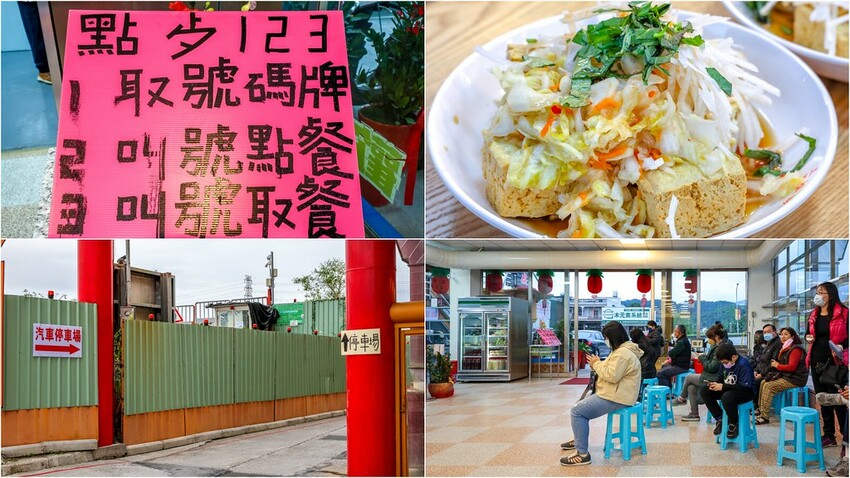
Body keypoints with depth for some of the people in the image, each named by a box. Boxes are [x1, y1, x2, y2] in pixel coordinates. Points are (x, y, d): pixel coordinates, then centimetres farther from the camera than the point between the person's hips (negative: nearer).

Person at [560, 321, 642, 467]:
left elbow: (612, 375, -27)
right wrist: (597, 364, 4)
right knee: (581, 405, 25)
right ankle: (578, 440, 40)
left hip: (616, 399, -12)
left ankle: (582, 454, -18)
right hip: (615, 394, 12)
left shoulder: (623, 353, -21)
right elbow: (612, 370, 21)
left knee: (577, 411, -17)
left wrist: (597, 364, -12)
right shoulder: (622, 350, 15)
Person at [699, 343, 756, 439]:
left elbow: (745, 386, -26)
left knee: (727, 397, -39)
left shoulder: (743, 364, -22)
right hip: (728, 390, 8)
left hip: (747, 392, -8)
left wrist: (723, 386, -25)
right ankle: (720, 419, -1)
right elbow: (724, 380, 15)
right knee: (704, 390, -6)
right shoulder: (726, 364, 1)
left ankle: (734, 425, -14)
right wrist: (716, 384, -9)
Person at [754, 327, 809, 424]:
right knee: (763, 382, 6)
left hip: (795, 379, -10)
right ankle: (761, 410, 6)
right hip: (786, 376, 10)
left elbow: (792, 367, -22)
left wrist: (778, 365, -9)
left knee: (769, 386, -21)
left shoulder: (796, 349, -14)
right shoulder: (785, 348, 17)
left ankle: (765, 416, -22)